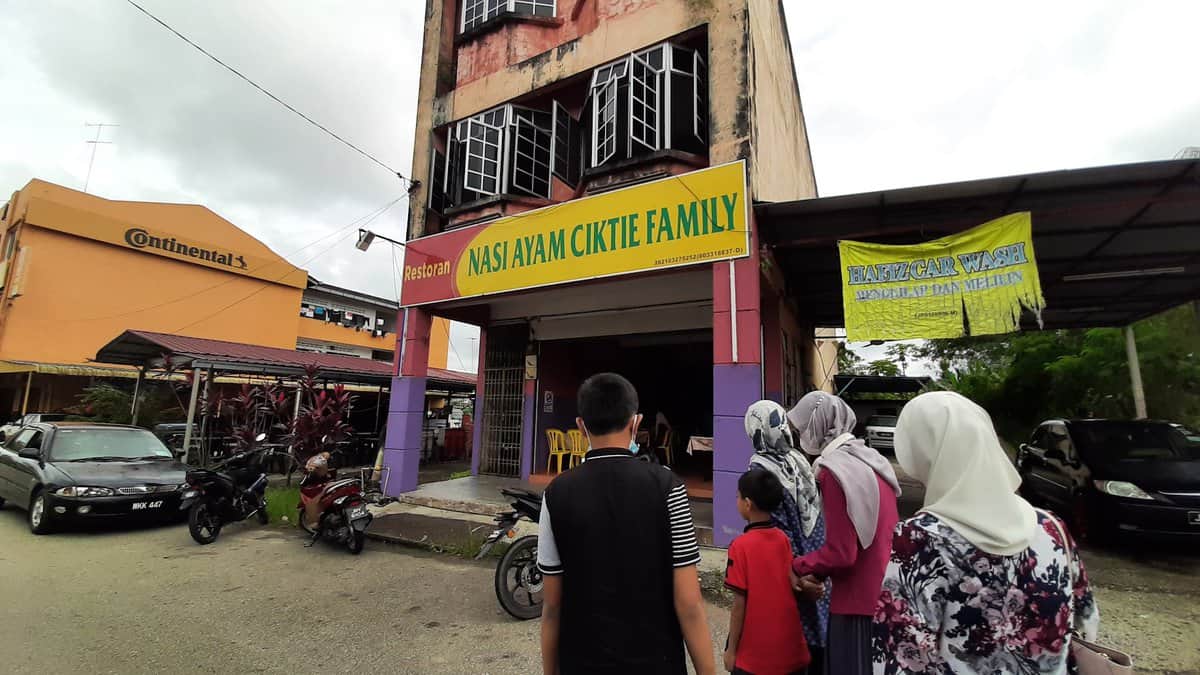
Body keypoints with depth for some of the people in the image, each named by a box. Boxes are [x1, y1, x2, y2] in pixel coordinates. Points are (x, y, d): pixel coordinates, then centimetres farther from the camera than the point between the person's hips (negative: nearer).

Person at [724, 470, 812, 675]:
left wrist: (731, 649, -5)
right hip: (790, 650, 5)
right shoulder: (785, 540, -3)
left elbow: (739, 605, -14)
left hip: (754, 657, -5)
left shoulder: (741, 546, -17)